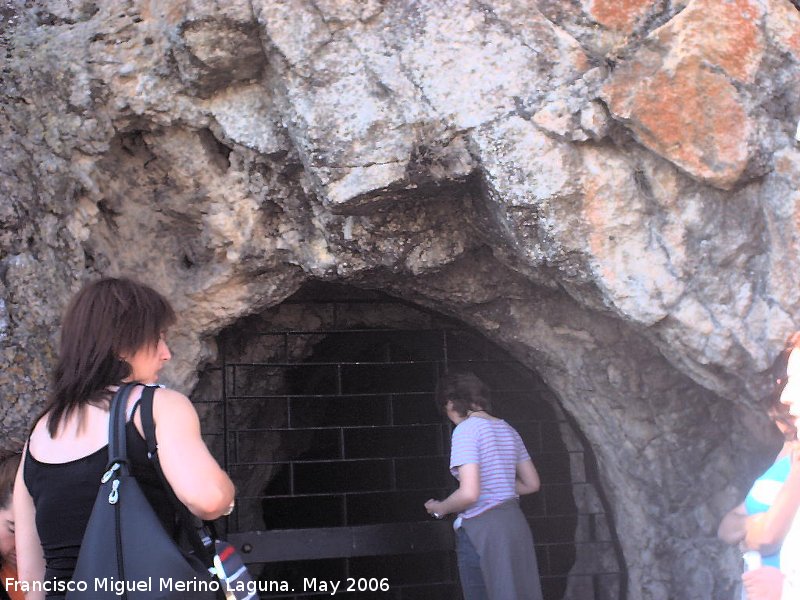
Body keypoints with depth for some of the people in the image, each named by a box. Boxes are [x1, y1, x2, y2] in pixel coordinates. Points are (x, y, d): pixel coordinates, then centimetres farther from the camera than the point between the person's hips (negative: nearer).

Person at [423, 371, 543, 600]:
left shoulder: (466, 429, -11)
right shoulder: (507, 429, 13)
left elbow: (469, 494, -20)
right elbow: (532, 484, 18)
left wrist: (440, 508, -2)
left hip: (482, 530, -8)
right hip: (515, 523, 8)